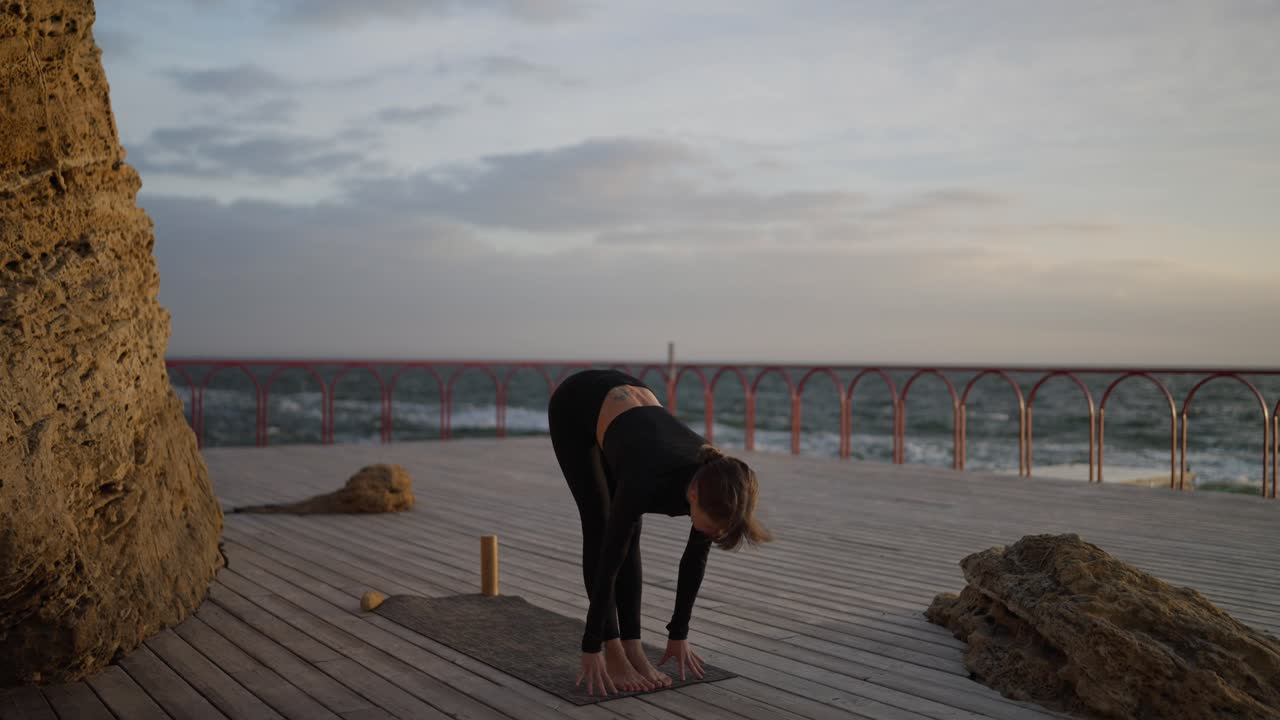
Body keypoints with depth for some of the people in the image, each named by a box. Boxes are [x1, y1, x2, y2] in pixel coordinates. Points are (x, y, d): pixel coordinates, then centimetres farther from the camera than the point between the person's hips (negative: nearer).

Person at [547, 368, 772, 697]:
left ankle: (632, 649, 5)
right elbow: (609, 561, -30)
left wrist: (679, 634, -1)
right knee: (600, 526, -9)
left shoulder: (714, 483, -24)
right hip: (574, 407, -5)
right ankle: (614, 653, -2)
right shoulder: (648, 482, -39)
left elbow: (695, 559, -9)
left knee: (629, 534, 0)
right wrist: (591, 648, -22)